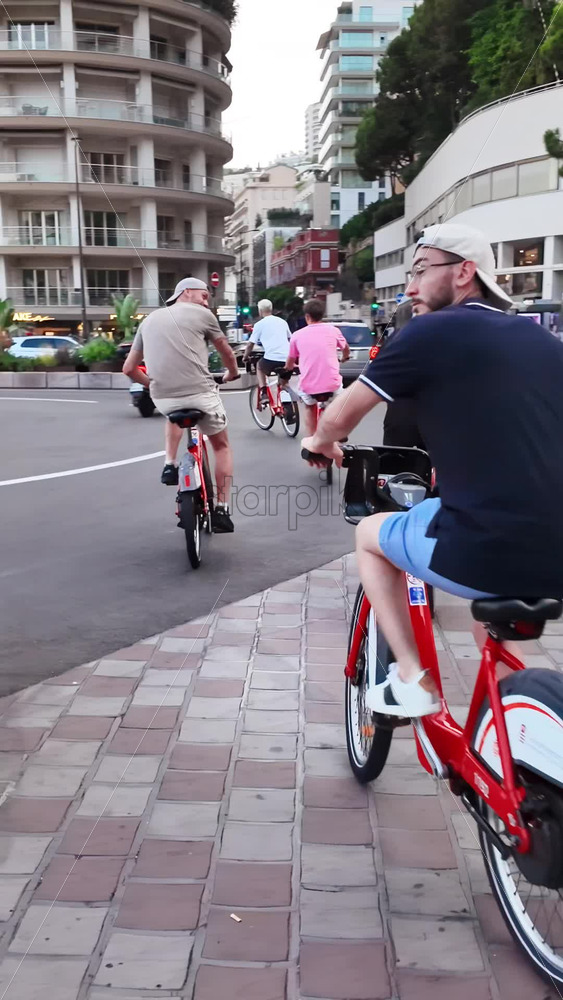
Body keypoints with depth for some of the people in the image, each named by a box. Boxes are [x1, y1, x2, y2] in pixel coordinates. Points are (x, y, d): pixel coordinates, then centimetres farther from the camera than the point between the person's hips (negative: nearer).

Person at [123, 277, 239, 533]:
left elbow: (129, 368, 18)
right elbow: (226, 351, 19)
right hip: (199, 393, -4)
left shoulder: (149, 320, 19)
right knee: (221, 445, 19)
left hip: (162, 397, 4)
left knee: (175, 415, 41)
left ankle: (170, 464, 21)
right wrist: (232, 373, 40)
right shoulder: (201, 314, 6)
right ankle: (221, 510, 13)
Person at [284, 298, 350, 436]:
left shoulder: (297, 335, 4)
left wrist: (288, 367, 40)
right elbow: (346, 349, 27)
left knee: (310, 408, 29)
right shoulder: (332, 330, 6)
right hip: (332, 383, 1)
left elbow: (289, 364, 15)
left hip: (308, 386, 0)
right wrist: (344, 358, 50)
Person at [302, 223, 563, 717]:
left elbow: (338, 419, 6)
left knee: (371, 533, 22)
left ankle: (412, 679, 16)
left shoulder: (432, 331, -2)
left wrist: (320, 442, 28)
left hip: (486, 551, -6)